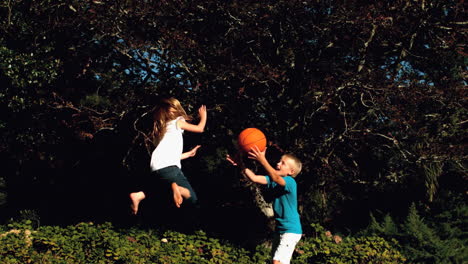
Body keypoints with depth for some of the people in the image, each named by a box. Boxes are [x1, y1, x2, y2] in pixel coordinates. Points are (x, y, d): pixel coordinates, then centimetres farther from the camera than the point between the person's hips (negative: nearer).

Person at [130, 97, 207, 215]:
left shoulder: (162, 129, 31)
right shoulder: (178, 122, 13)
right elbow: (200, 128, 20)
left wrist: (189, 153, 44)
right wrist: (203, 115, 39)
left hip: (155, 168, 6)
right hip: (169, 167, -6)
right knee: (192, 198, -2)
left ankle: (139, 195, 6)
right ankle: (176, 187, -33)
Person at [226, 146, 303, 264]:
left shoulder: (290, 182, -18)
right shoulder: (273, 180, 5)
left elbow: (276, 178, -38)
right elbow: (254, 178, -4)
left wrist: (262, 160, -49)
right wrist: (241, 165, -18)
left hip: (291, 230, -9)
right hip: (279, 229, 9)